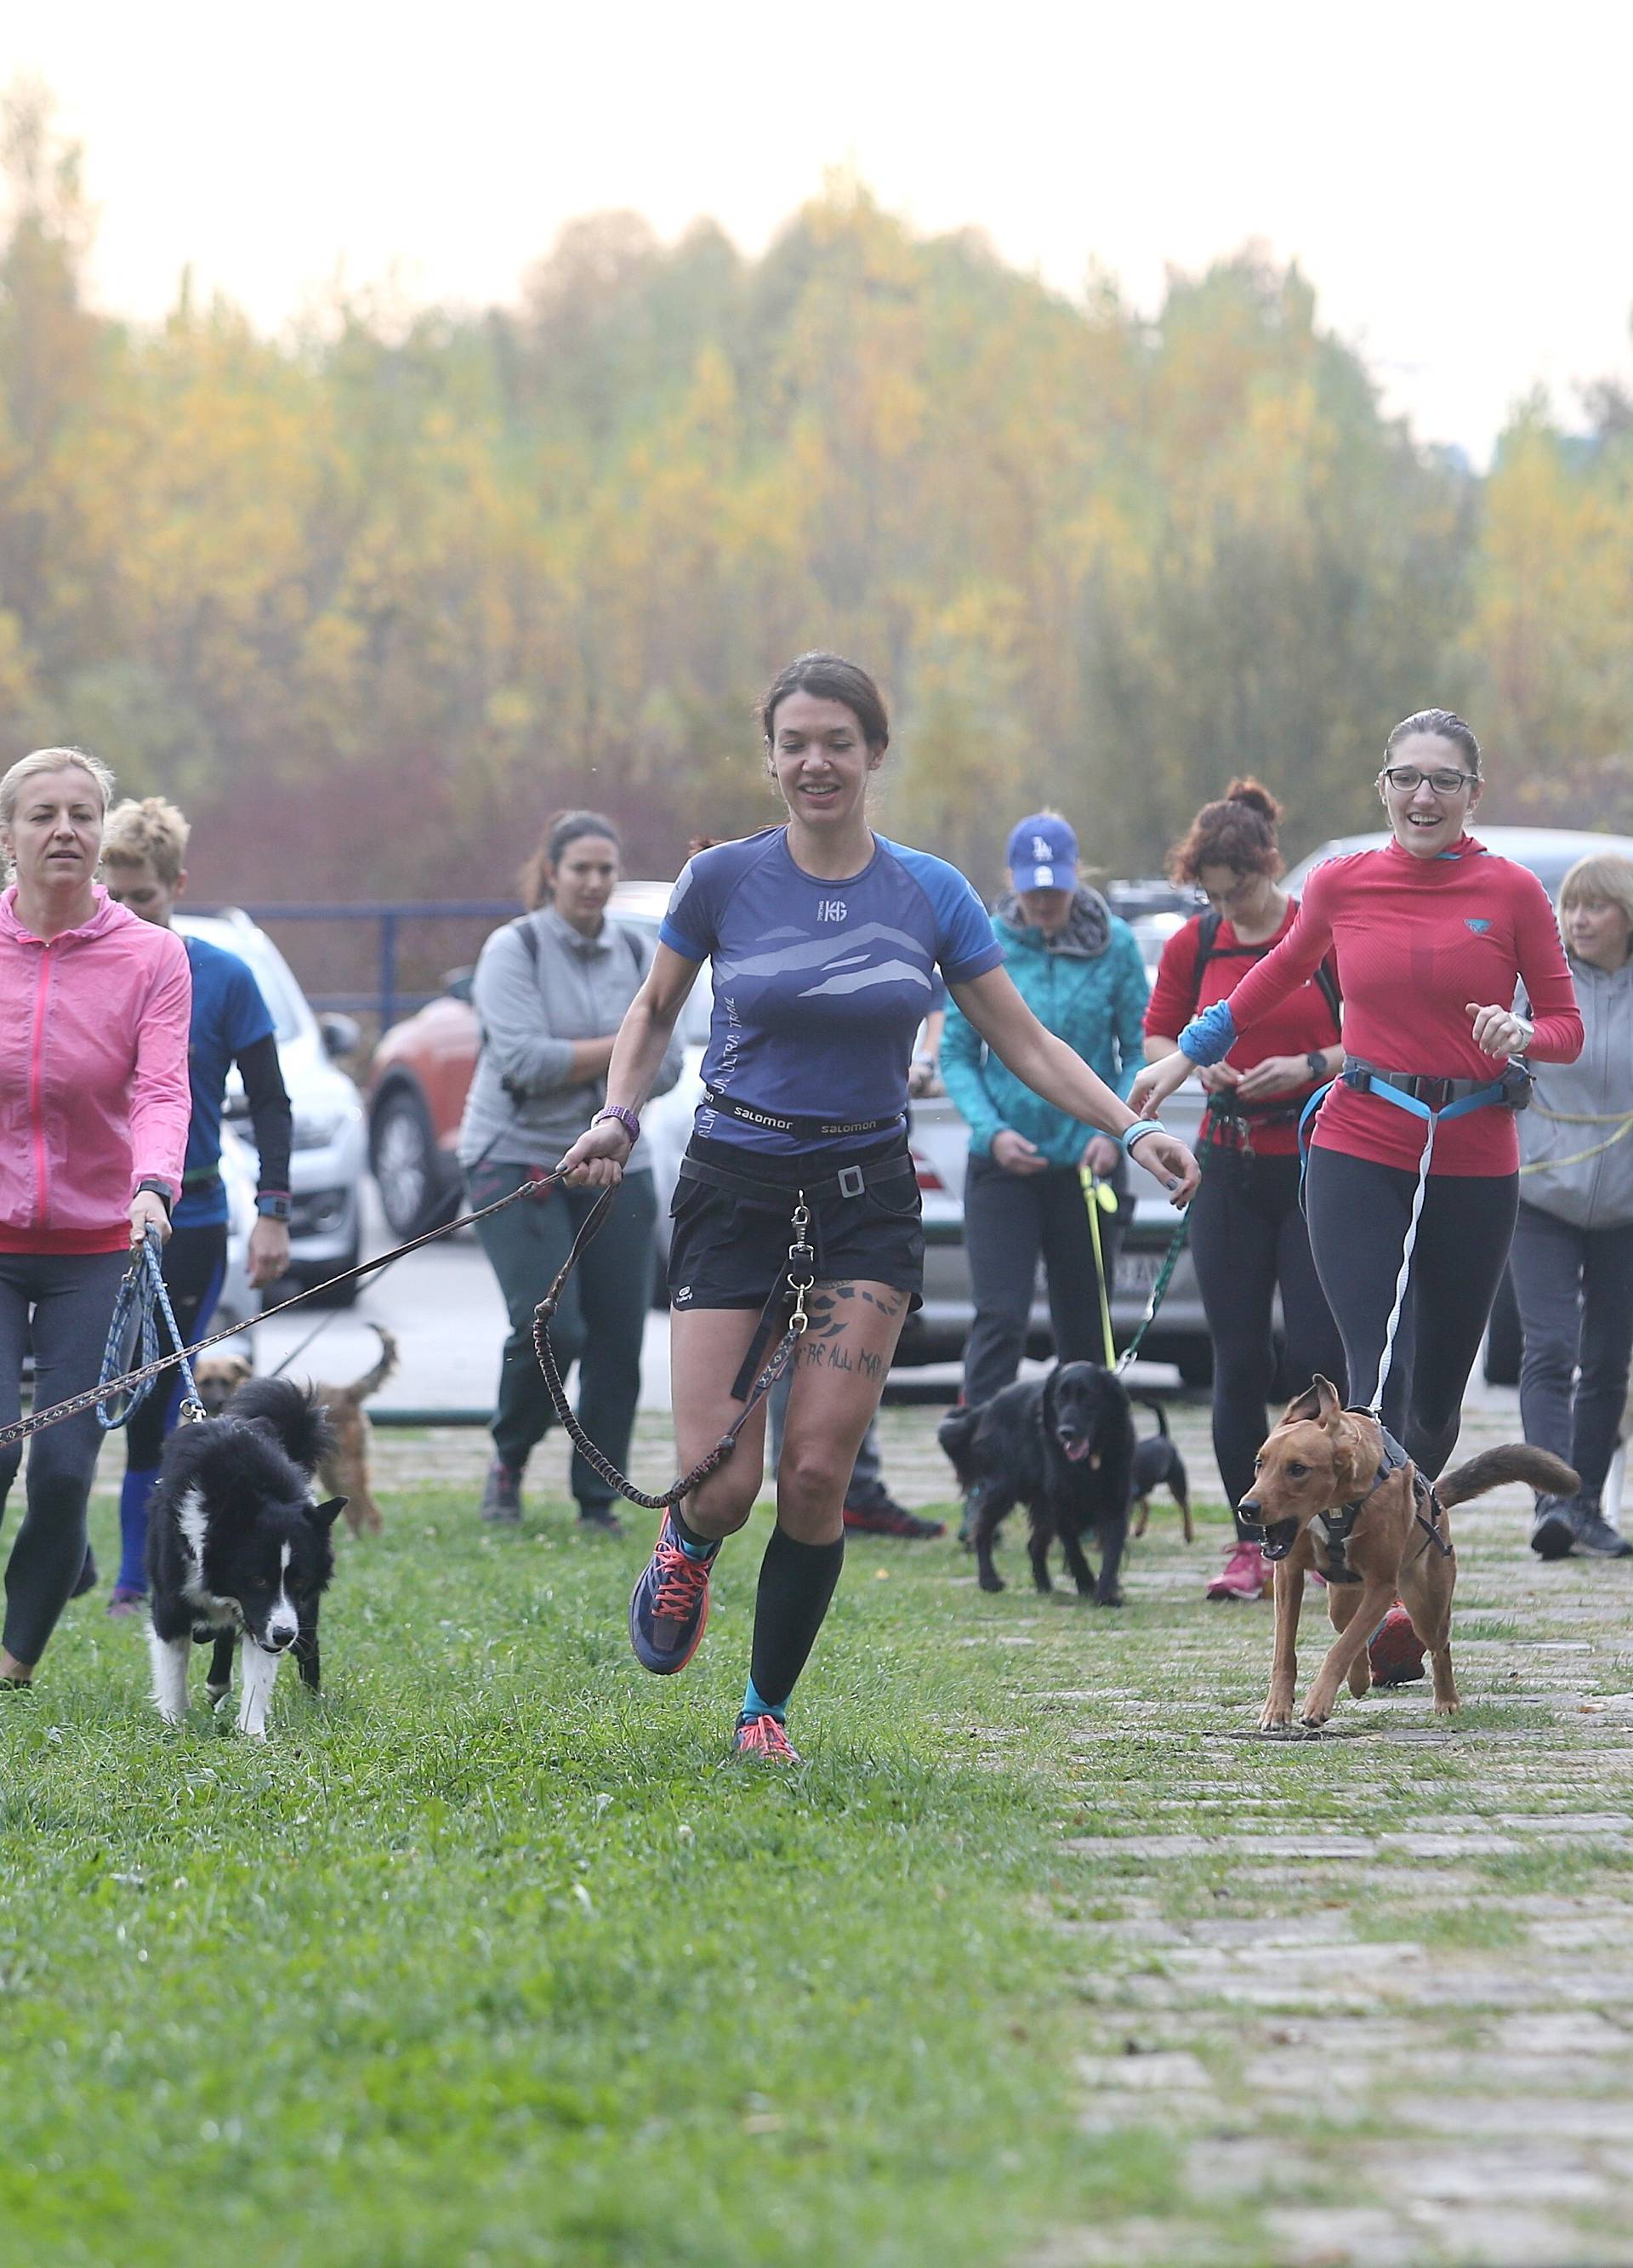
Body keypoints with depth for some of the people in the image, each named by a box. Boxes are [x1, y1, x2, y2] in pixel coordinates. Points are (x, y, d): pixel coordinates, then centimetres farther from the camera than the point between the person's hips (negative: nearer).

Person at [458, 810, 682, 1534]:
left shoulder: (640, 953, 9)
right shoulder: (515, 949, -5)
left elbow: (665, 1066, 5)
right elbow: (523, 1059, -16)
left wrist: (576, 1064, -12)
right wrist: (621, 1048, -10)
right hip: (518, 1159, -4)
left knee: (618, 1340, -1)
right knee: (550, 1326, -16)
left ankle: (597, 1501, 10)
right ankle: (509, 1461, 8)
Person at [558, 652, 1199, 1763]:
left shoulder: (932, 894, 1)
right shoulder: (724, 880, -2)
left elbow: (1025, 1041, 6)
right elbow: (654, 1014, 12)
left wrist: (1133, 1129, -5)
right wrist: (620, 1114, -5)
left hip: (866, 1199, 1)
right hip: (736, 1192, -1)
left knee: (819, 1474, -9)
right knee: (723, 1484, -9)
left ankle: (769, 1709, 9)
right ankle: (686, 1548, 30)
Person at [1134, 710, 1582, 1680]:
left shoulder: (1511, 892, -1)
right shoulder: (1343, 887, 3)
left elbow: (1566, 1025, 4)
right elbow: (1281, 973, 23)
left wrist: (1523, 1034, -18)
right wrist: (1190, 1053, 27)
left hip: (1474, 1163, 0)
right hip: (1361, 1152, 0)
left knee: (1437, 1388, 9)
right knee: (1378, 1373, -15)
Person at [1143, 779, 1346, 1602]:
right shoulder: (1194, 945, 7)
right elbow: (1157, 1035, 18)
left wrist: (1311, 1066, -18)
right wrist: (1195, 1065, -2)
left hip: (1319, 1164, -4)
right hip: (1229, 1165, 4)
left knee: (1317, 1356, -9)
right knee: (1238, 1362, 1)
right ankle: (1252, 1544, 8)